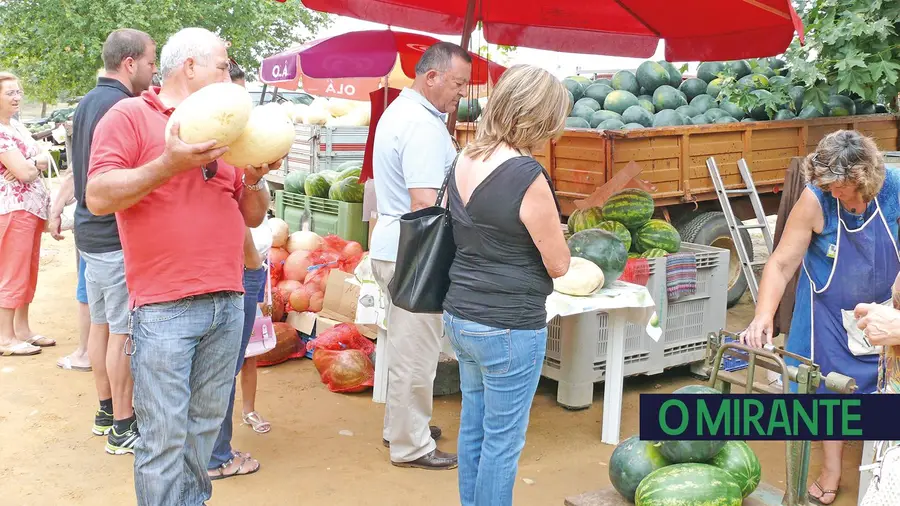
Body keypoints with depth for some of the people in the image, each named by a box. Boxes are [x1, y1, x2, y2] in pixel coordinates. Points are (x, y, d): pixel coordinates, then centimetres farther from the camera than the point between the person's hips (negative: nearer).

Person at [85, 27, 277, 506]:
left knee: (205, 426, 11)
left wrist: (254, 179, 1)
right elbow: (98, 197, -10)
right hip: (165, 309, -6)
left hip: (227, 303, 6)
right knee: (165, 438, -4)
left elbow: (253, 215, 21)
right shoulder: (130, 116, 1)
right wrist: (169, 164, -18)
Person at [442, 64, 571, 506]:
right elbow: (558, 265, -11)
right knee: (503, 442, 6)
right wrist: (547, 227, 6)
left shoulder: (464, 162, 2)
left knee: (473, 428, 20)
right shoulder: (527, 176, -21)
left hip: (460, 316, 8)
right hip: (509, 328, -8)